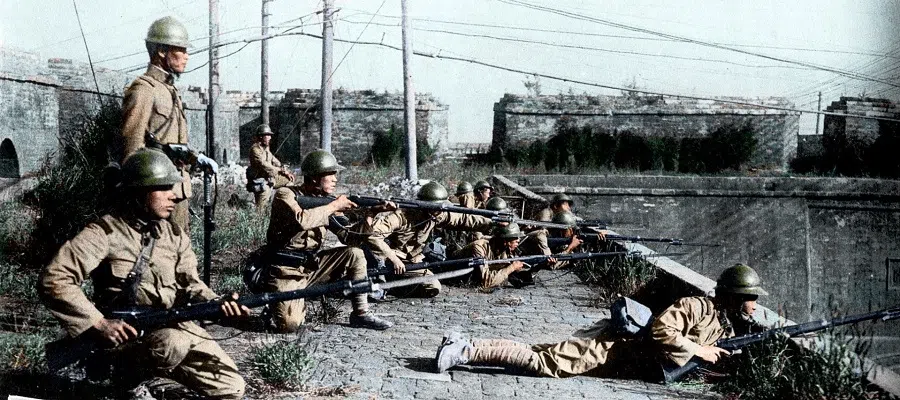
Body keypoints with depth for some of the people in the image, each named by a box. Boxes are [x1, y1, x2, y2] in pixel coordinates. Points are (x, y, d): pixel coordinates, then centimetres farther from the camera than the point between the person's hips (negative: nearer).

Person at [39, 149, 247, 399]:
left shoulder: (175, 236, 10)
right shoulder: (105, 233, -10)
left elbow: (190, 283, 5)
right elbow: (53, 280, -17)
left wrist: (218, 304, -18)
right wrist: (98, 323, -25)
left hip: (175, 326, 6)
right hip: (126, 332, -5)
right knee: (175, 343, -38)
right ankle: (131, 377, -10)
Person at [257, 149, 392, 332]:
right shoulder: (285, 195, -12)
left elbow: (347, 235, 4)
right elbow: (301, 220, -33)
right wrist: (334, 206, -21)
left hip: (311, 266, 6)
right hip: (286, 273, -6)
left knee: (354, 253, -6)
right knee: (290, 324, -25)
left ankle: (361, 314, 1)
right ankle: (276, 306, 10)